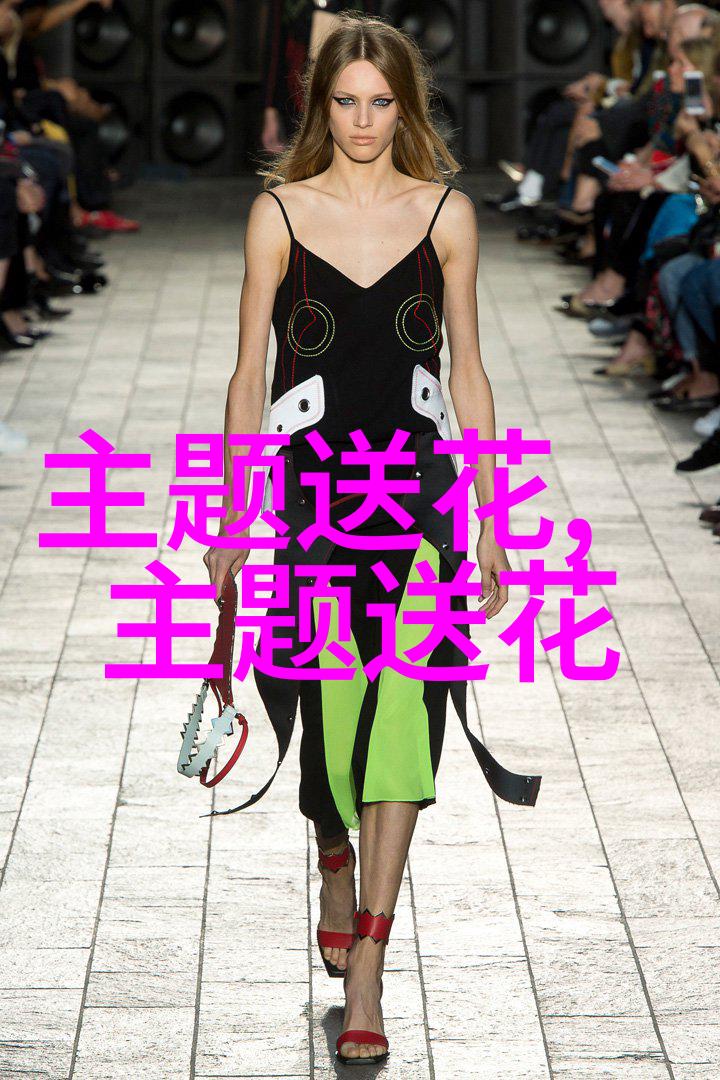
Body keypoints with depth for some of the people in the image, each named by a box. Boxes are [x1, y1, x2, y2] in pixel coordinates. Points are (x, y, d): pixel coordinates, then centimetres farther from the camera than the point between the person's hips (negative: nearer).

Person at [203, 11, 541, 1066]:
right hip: (306, 481, 0)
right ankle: (337, 860, 39)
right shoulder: (280, 212, 2)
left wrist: (490, 520, 7)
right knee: (328, 700, 7)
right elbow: (249, 370, 4)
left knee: (401, 702, -12)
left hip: (417, 484, 0)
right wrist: (232, 517, 2)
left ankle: (364, 967, -11)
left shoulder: (446, 214, 4)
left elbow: (467, 368, 9)